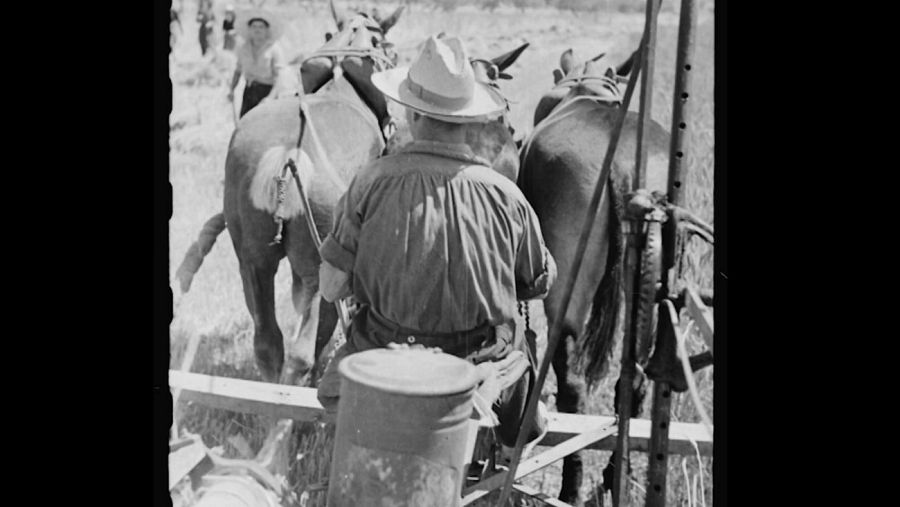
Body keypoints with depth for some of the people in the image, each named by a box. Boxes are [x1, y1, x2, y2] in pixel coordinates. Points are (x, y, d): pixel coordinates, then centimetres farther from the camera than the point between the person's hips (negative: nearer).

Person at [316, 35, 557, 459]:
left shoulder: (373, 182, -15)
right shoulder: (503, 194, -11)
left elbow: (331, 287, -10)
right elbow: (540, 283, 4)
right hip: (481, 374, 0)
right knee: (516, 348, 33)